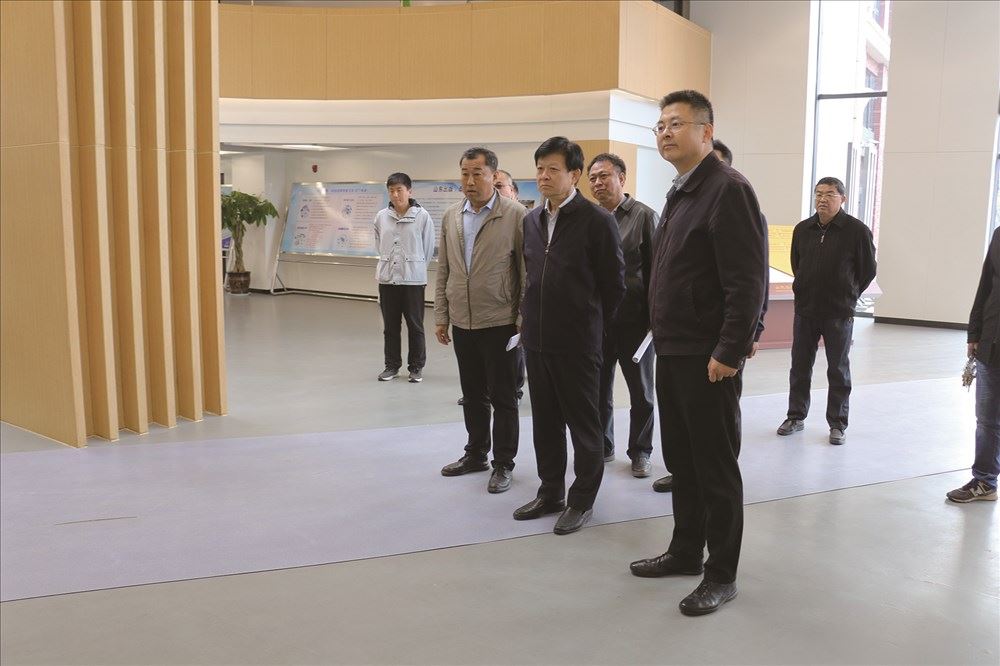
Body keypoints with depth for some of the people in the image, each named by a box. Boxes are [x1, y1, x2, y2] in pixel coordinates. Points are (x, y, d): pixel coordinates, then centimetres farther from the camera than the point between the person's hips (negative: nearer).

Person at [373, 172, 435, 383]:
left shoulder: (422, 216, -8)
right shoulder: (381, 217, 1)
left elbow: (428, 248, 1)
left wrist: (416, 268, 7)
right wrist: (388, 263, 12)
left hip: (413, 278, -3)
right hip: (387, 277, 3)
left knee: (415, 325, 6)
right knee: (390, 326, 11)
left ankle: (416, 367, 17)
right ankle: (392, 365, 23)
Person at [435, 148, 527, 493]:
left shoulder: (515, 215, -8)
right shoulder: (451, 216, 8)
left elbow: (527, 269, -7)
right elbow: (443, 270, 11)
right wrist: (441, 316, 9)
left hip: (499, 322, -5)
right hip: (462, 322, 5)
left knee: (502, 396, 5)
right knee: (473, 394, 16)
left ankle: (503, 464, 17)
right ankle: (476, 454, 31)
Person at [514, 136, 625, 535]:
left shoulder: (597, 221, -10)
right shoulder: (531, 220, 9)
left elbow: (614, 284, -5)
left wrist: (592, 325, 2)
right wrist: (529, 316, 14)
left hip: (577, 342, -6)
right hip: (536, 339, 6)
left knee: (583, 424, 6)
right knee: (545, 422, 14)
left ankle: (582, 500, 19)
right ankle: (551, 493, 29)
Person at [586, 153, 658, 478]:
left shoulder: (644, 216, -5)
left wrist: (655, 316, -9)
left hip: (634, 318, -3)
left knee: (641, 391, 9)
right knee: (599, 389, 12)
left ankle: (640, 451, 24)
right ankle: (603, 447, 28)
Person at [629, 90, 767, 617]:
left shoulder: (728, 189, -14)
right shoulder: (680, 193, 15)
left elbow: (747, 282, -21)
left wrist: (729, 353, -22)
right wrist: (664, 337, 15)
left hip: (709, 358, -9)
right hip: (672, 353, 9)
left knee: (716, 468, 3)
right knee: (680, 460, 18)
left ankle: (721, 575, 16)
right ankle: (685, 551, 33)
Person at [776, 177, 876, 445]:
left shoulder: (857, 230, -8)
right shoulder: (802, 229, 3)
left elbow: (868, 270, 2)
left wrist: (847, 295, 9)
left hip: (838, 314, -3)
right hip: (805, 311, 4)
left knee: (838, 370, 6)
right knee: (800, 366, 10)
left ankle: (838, 424, 16)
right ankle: (796, 416, 24)